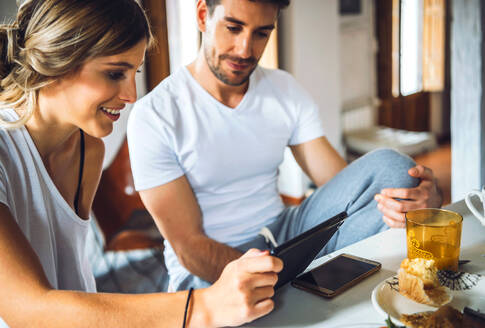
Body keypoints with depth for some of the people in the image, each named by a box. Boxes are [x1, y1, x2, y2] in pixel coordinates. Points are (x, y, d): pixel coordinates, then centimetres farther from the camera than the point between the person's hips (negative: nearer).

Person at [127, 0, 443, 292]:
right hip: (209, 273, -5)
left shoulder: (285, 91, 3)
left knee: (389, 166, -13)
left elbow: (346, 184, -4)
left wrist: (417, 196, -26)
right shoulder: (154, 115, -13)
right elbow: (189, 246, -15)